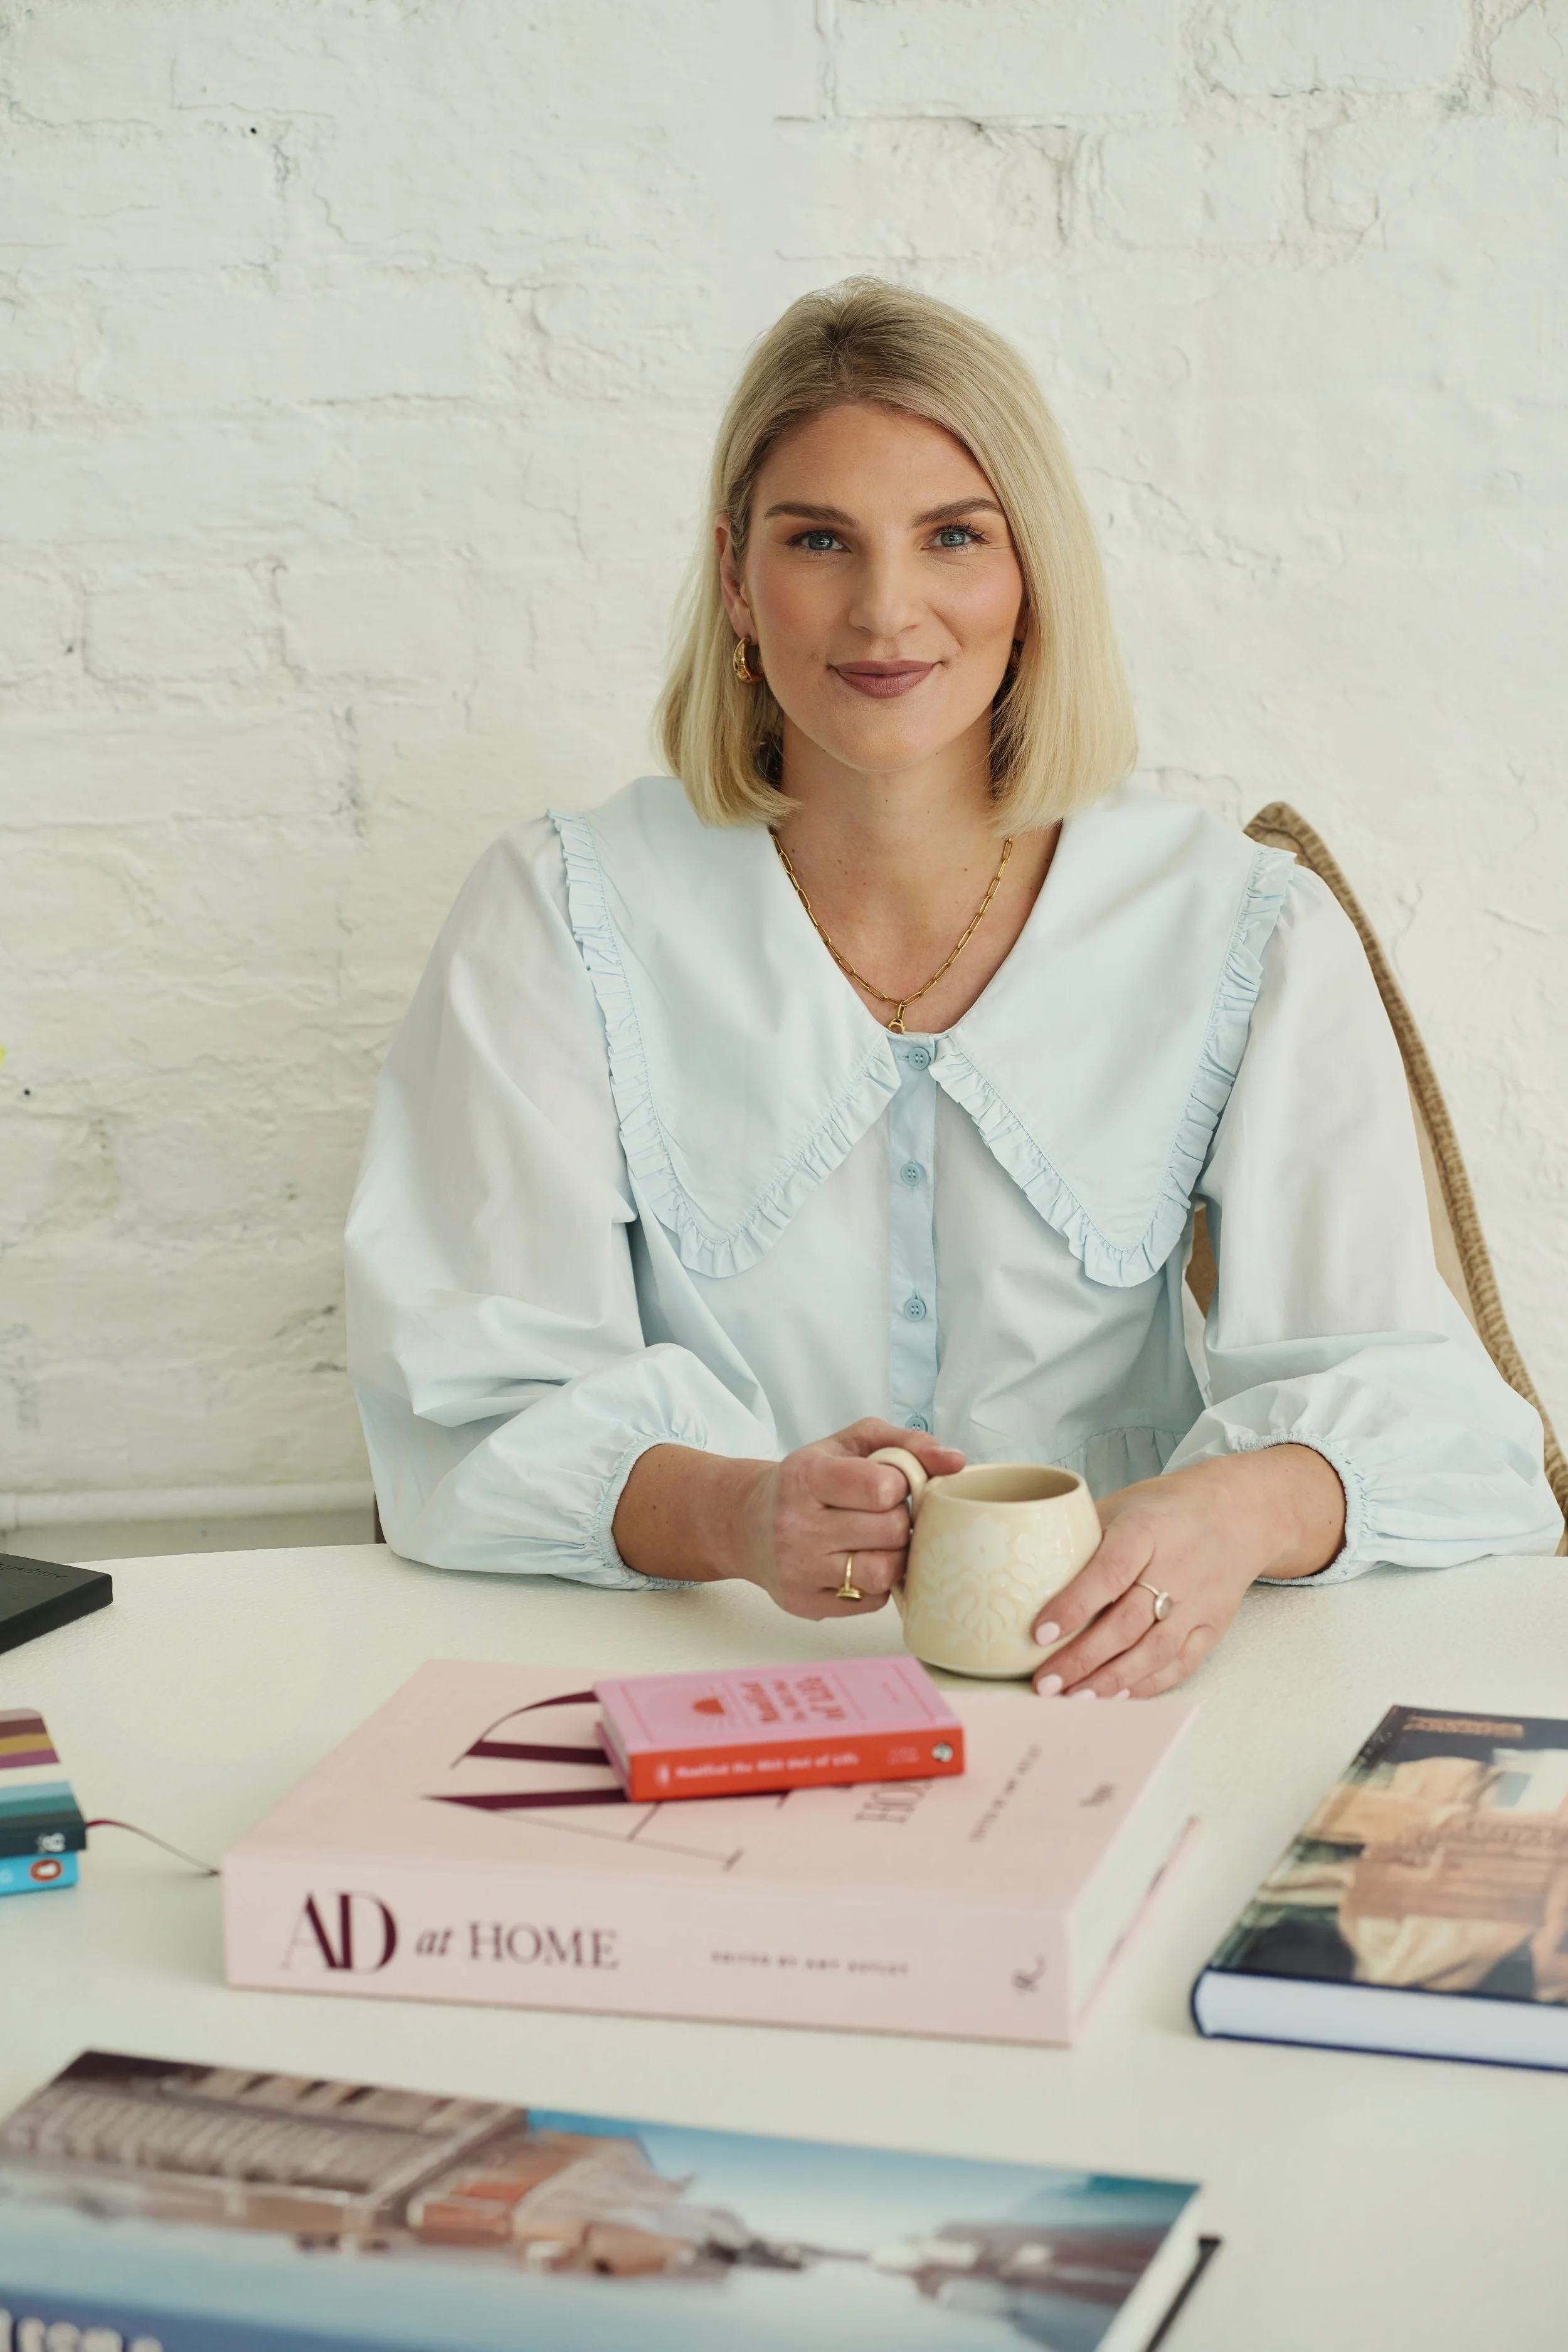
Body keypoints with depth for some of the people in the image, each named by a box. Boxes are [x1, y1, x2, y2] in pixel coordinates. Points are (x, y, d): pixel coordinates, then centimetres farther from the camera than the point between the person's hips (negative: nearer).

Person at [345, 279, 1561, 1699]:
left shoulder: (1249, 941, 2)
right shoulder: (562, 921, -1)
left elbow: (1403, 1391, -5)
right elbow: (479, 1411, -9)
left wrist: (1246, 1508, -30)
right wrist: (732, 1513, -30)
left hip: (1108, 1678, 1)